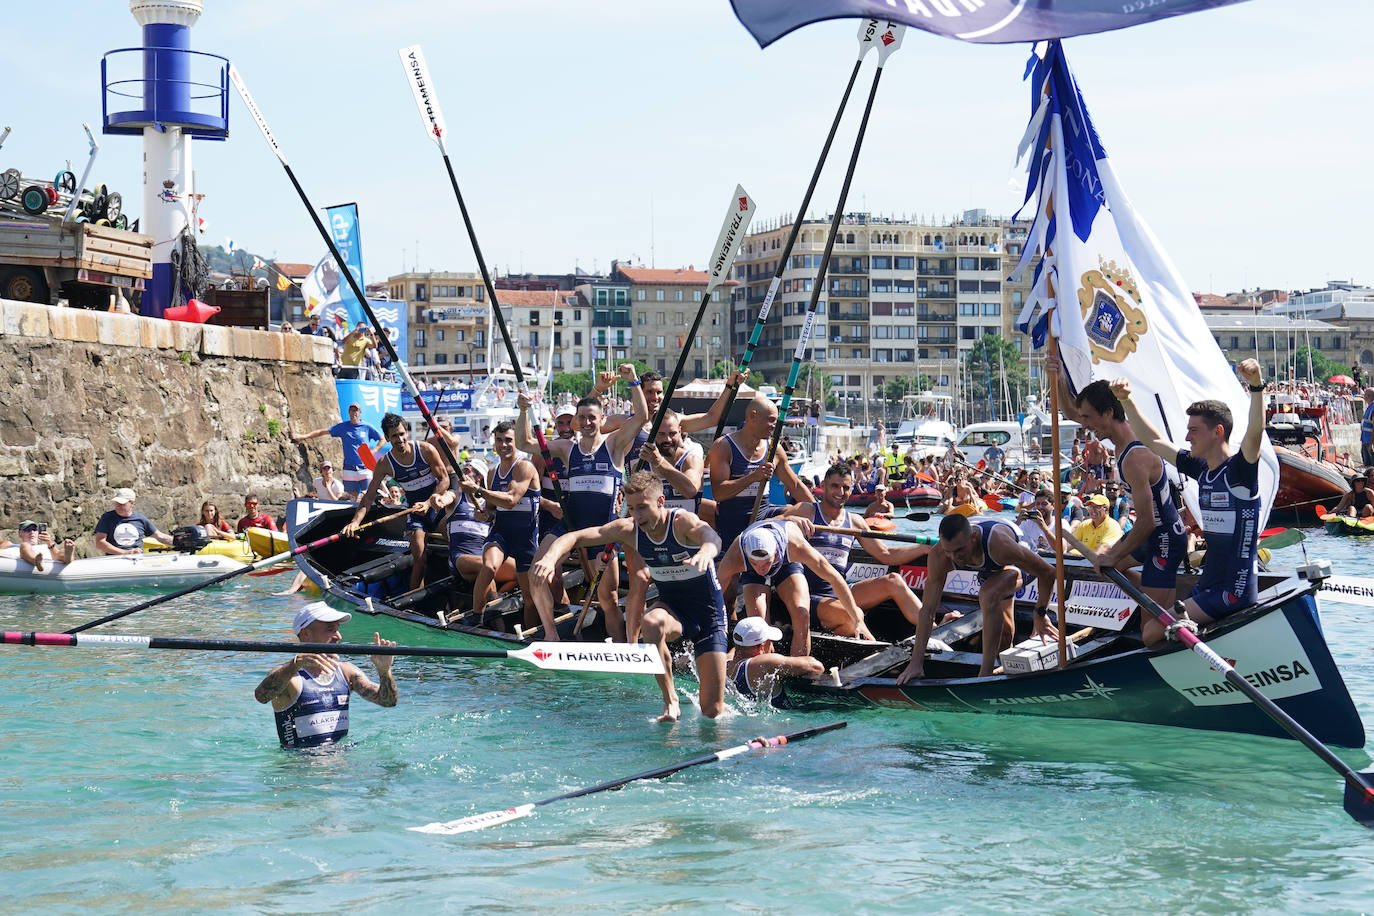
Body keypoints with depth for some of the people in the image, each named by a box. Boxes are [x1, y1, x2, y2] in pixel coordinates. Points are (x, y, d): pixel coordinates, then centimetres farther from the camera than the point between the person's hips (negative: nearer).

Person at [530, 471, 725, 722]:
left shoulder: (683, 523, -25)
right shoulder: (628, 530, -12)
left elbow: (711, 537, -48)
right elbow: (574, 537, -15)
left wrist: (706, 551, -74)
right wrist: (550, 557, -38)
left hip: (709, 612, -3)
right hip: (672, 606, 3)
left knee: (712, 710, -8)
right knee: (650, 623, -38)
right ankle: (670, 701, -20)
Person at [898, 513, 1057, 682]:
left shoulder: (998, 543, -45)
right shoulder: (938, 556, -33)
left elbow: (1047, 572, -31)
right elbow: (927, 609, -27)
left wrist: (1040, 615, -20)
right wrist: (916, 662, -29)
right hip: (988, 571, 5)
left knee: (989, 594, -35)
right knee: (1004, 637, 16)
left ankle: (985, 674, -29)